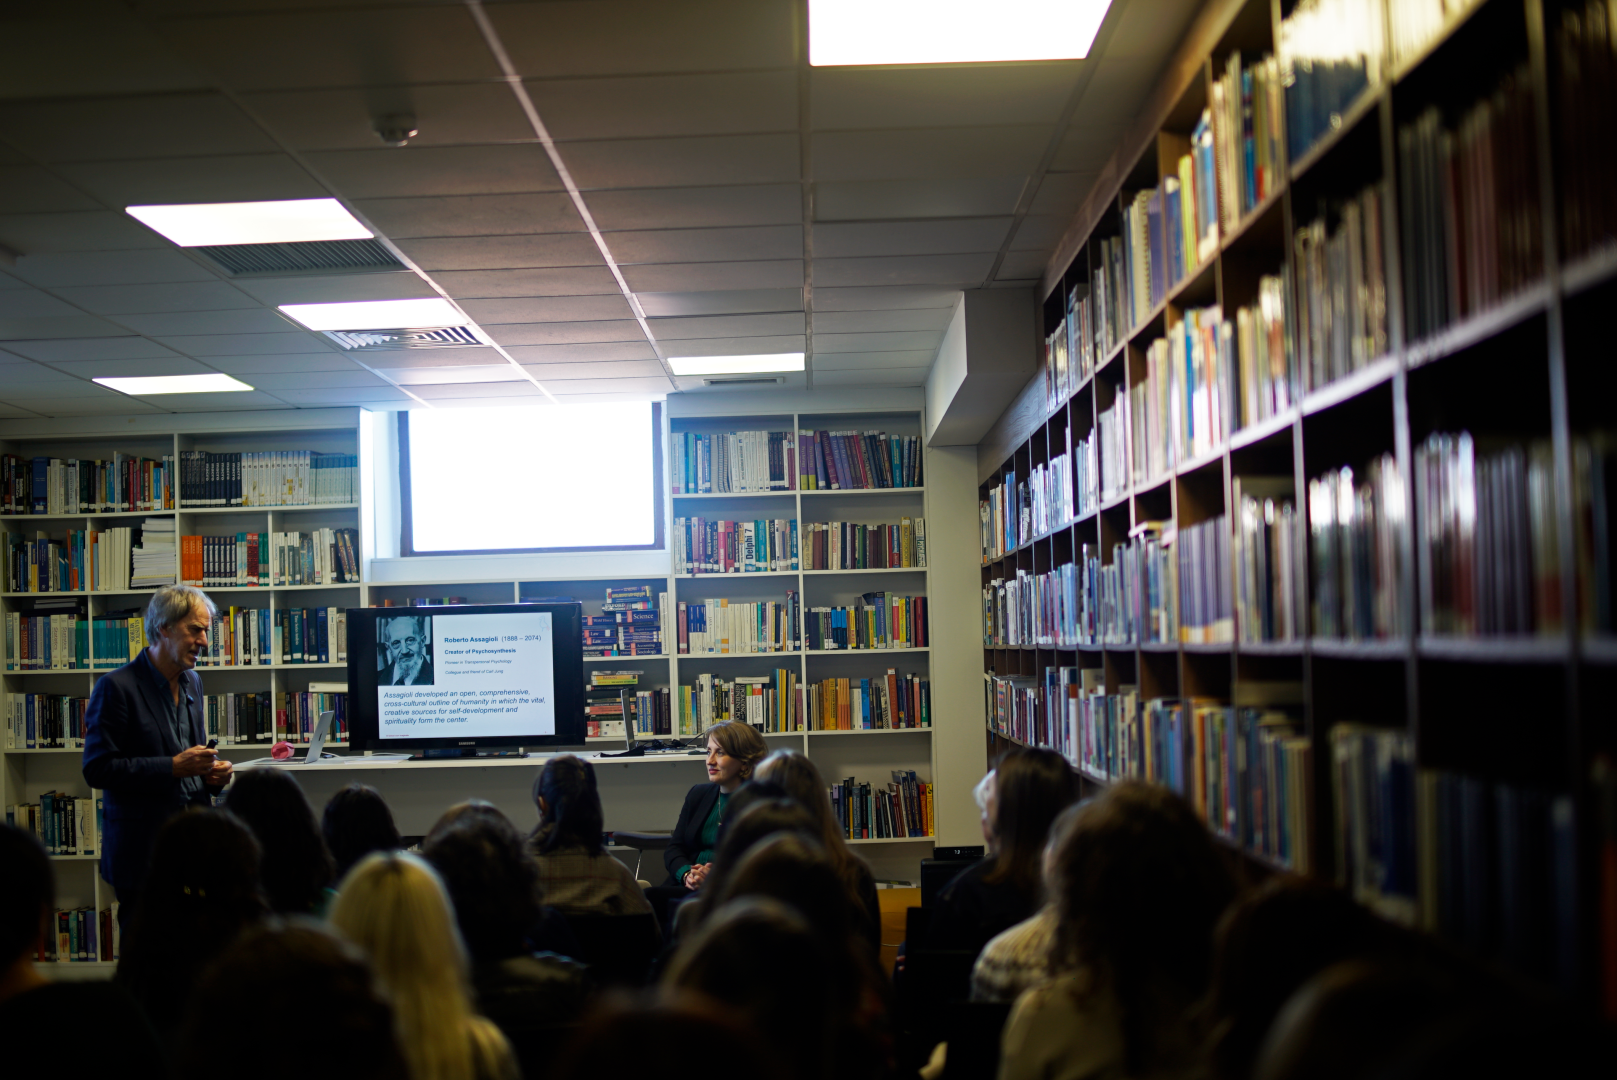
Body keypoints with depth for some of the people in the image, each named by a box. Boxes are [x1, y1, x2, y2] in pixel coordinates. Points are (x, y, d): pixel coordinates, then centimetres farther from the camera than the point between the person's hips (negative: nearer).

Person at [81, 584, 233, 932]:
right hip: (145, 848, -6)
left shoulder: (192, 681, 14)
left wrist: (211, 771, 2)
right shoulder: (116, 687, -10)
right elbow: (97, 769, -14)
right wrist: (173, 768, -19)